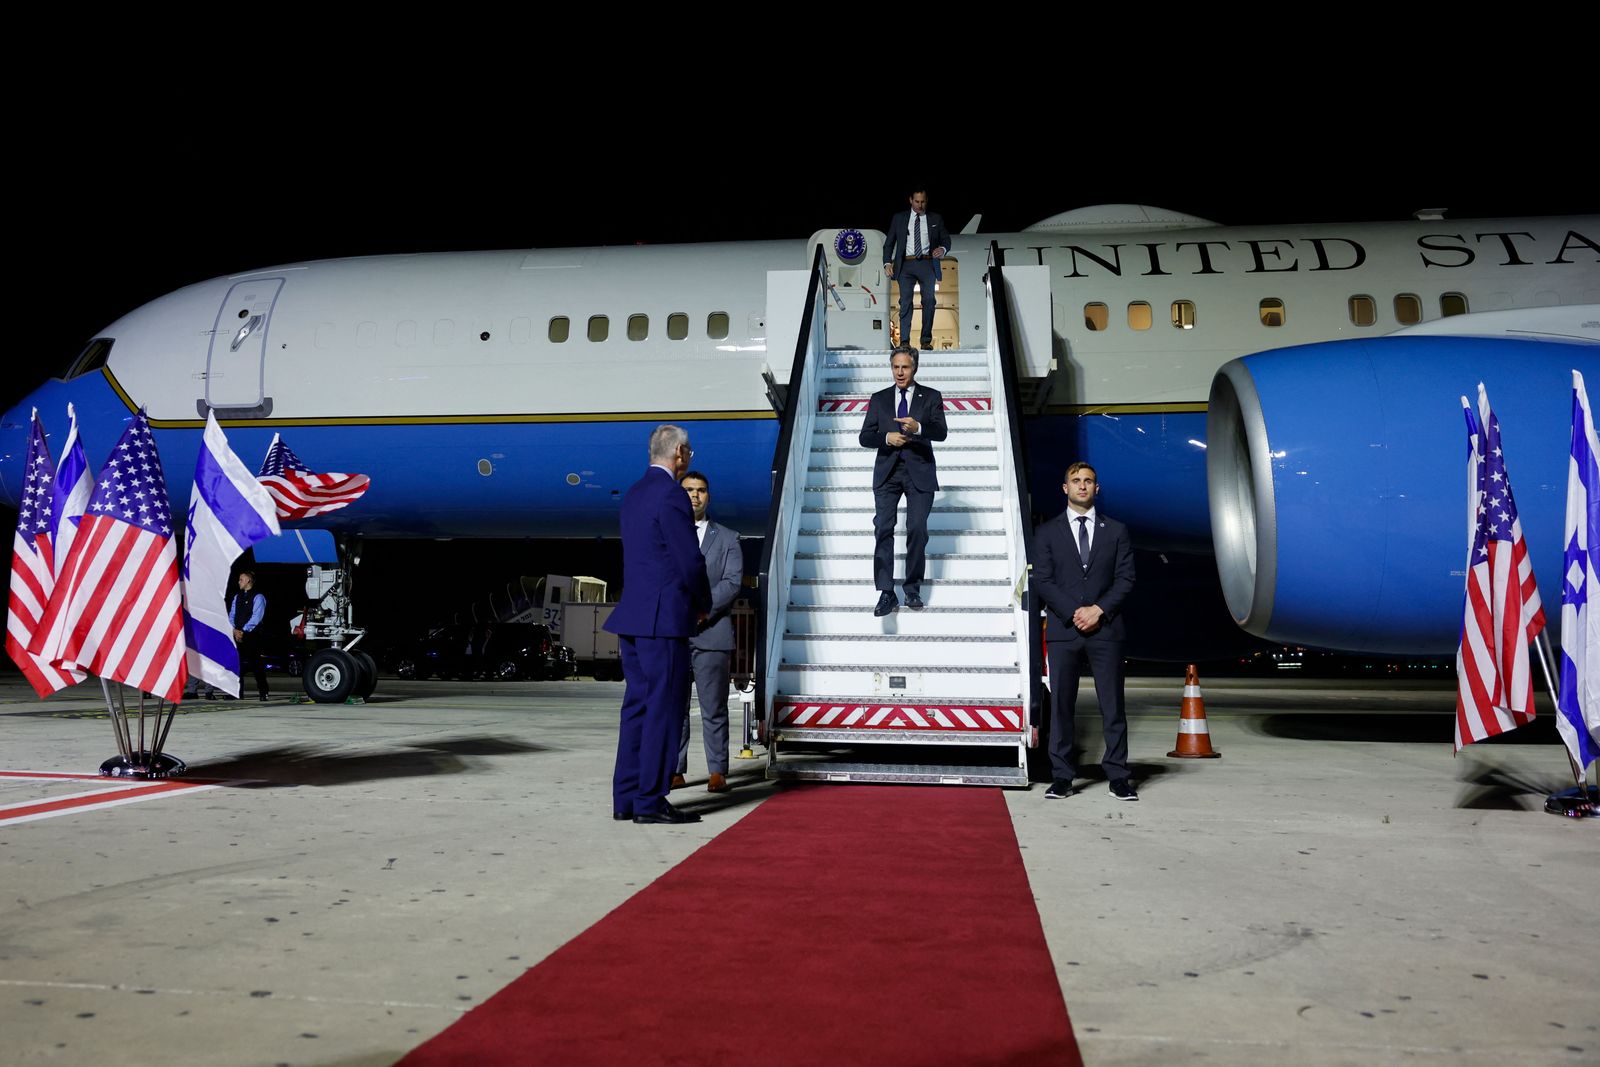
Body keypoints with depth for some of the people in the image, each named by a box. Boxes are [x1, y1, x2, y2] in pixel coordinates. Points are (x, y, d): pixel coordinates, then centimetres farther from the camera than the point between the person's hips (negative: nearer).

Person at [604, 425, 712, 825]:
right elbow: (690, 560, -15)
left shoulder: (633, 495, 15)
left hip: (632, 616, 9)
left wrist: (690, 602, 17)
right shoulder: (671, 496, -13)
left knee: (637, 705, 12)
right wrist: (703, 605, 2)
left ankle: (626, 798, 16)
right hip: (663, 617, -9)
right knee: (664, 708, -3)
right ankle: (650, 802, 0)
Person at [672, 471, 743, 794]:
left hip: (711, 632, -1)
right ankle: (675, 770, 8)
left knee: (714, 708, 0)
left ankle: (718, 772, 4)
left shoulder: (727, 538, 12)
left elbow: (733, 582, 0)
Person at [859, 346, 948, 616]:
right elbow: (865, 437, 7)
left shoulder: (931, 397, 6)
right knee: (883, 529, -7)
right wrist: (887, 437, -13)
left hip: (919, 472, -1)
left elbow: (941, 432, -8)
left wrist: (918, 427, -27)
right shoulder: (879, 399, 12)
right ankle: (886, 593, -5)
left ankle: (913, 590, 12)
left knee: (917, 530, -1)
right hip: (887, 472, 1)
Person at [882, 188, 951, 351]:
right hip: (906, 264, 0)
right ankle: (904, 341, -9)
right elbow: (889, 243, 10)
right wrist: (887, 263, -4)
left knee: (929, 300, -7)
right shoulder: (899, 218, 11)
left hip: (927, 264, 1)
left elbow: (946, 239, 12)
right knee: (905, 301, -8)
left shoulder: (935, 219, 12)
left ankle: (926, 341, -1)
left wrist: (943, 249, -12)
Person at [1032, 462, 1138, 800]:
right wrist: (1073, 612, -11)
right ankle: (1062, 777, 6)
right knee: (1060, 705, 1)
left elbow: (1125, 578, 4)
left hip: (1106, 629, 0)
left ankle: (1118, 776, 7)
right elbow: (1042, 581, 1)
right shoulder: (1048, 533, 9)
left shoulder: (1116, 531, 11)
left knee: (1112, 705, 1)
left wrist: (1099, 609, -10)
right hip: (1063, 630, 0)